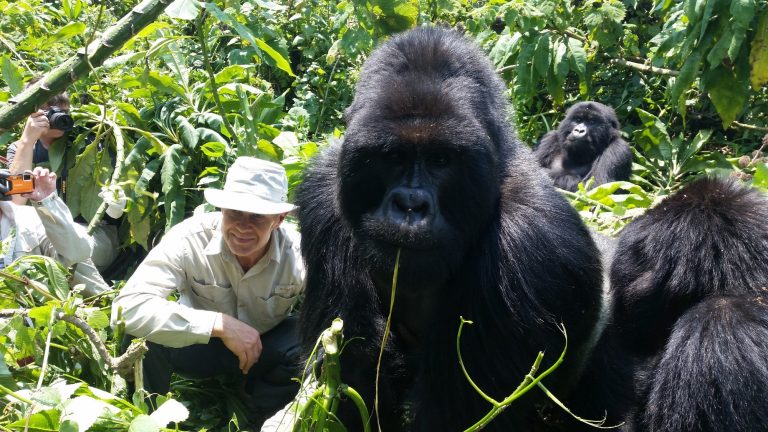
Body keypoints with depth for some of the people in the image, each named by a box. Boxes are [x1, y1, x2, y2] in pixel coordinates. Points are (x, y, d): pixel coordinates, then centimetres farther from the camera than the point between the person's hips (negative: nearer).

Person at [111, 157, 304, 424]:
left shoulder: (298, 253, -27)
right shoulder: (190, 239, -29)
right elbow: (127, 307, -39)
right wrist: (219, 323, -42)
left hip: (267, 349, 1)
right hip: (201, 345, -1)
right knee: (146, 337, -30)